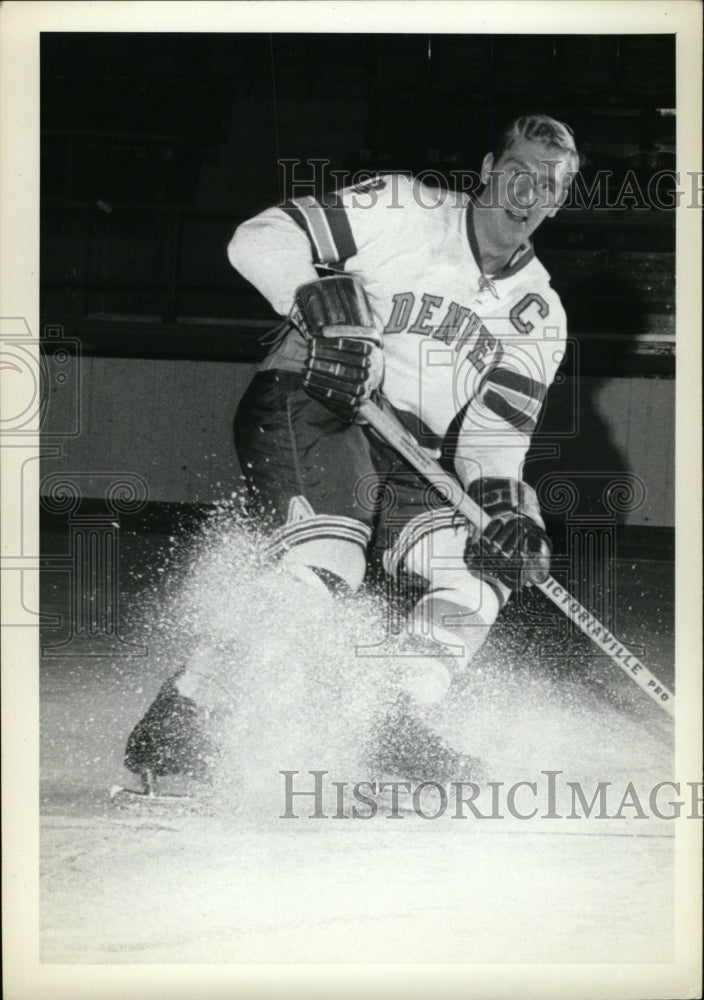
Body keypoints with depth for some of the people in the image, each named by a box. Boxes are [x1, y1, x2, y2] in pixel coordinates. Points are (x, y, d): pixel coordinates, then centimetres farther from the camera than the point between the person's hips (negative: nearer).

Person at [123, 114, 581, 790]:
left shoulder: (539, 315, 11)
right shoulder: (402, 210, -2)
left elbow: (493, 430, 3)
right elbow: (260, 240, -8)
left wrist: (505, 503, -17)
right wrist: (320, 300, -25)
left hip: (406, 463, 6)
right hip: (302, 407, -6)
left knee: (483, 566, -15)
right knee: (326, 566, -29)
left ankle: (396, 725, -7)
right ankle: (178, 714, -22)